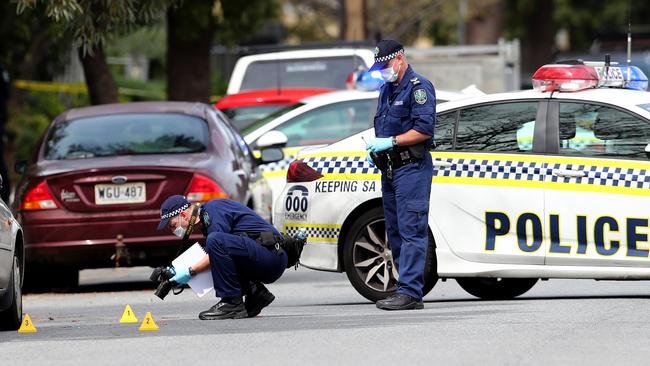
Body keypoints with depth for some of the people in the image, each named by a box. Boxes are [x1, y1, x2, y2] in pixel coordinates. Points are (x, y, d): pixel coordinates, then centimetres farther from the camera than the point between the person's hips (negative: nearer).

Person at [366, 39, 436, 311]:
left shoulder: (418, 87, -8)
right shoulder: (386, 90, 20)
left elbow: (424, 128, -17)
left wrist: (391, 142, -20)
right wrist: (375, 149, 11)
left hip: (412, 167, -10)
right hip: (390, 169, 10)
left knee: (411, 231, -13)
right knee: (395, 233, 9)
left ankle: (409, 292, -19)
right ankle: (408, 291, 12)